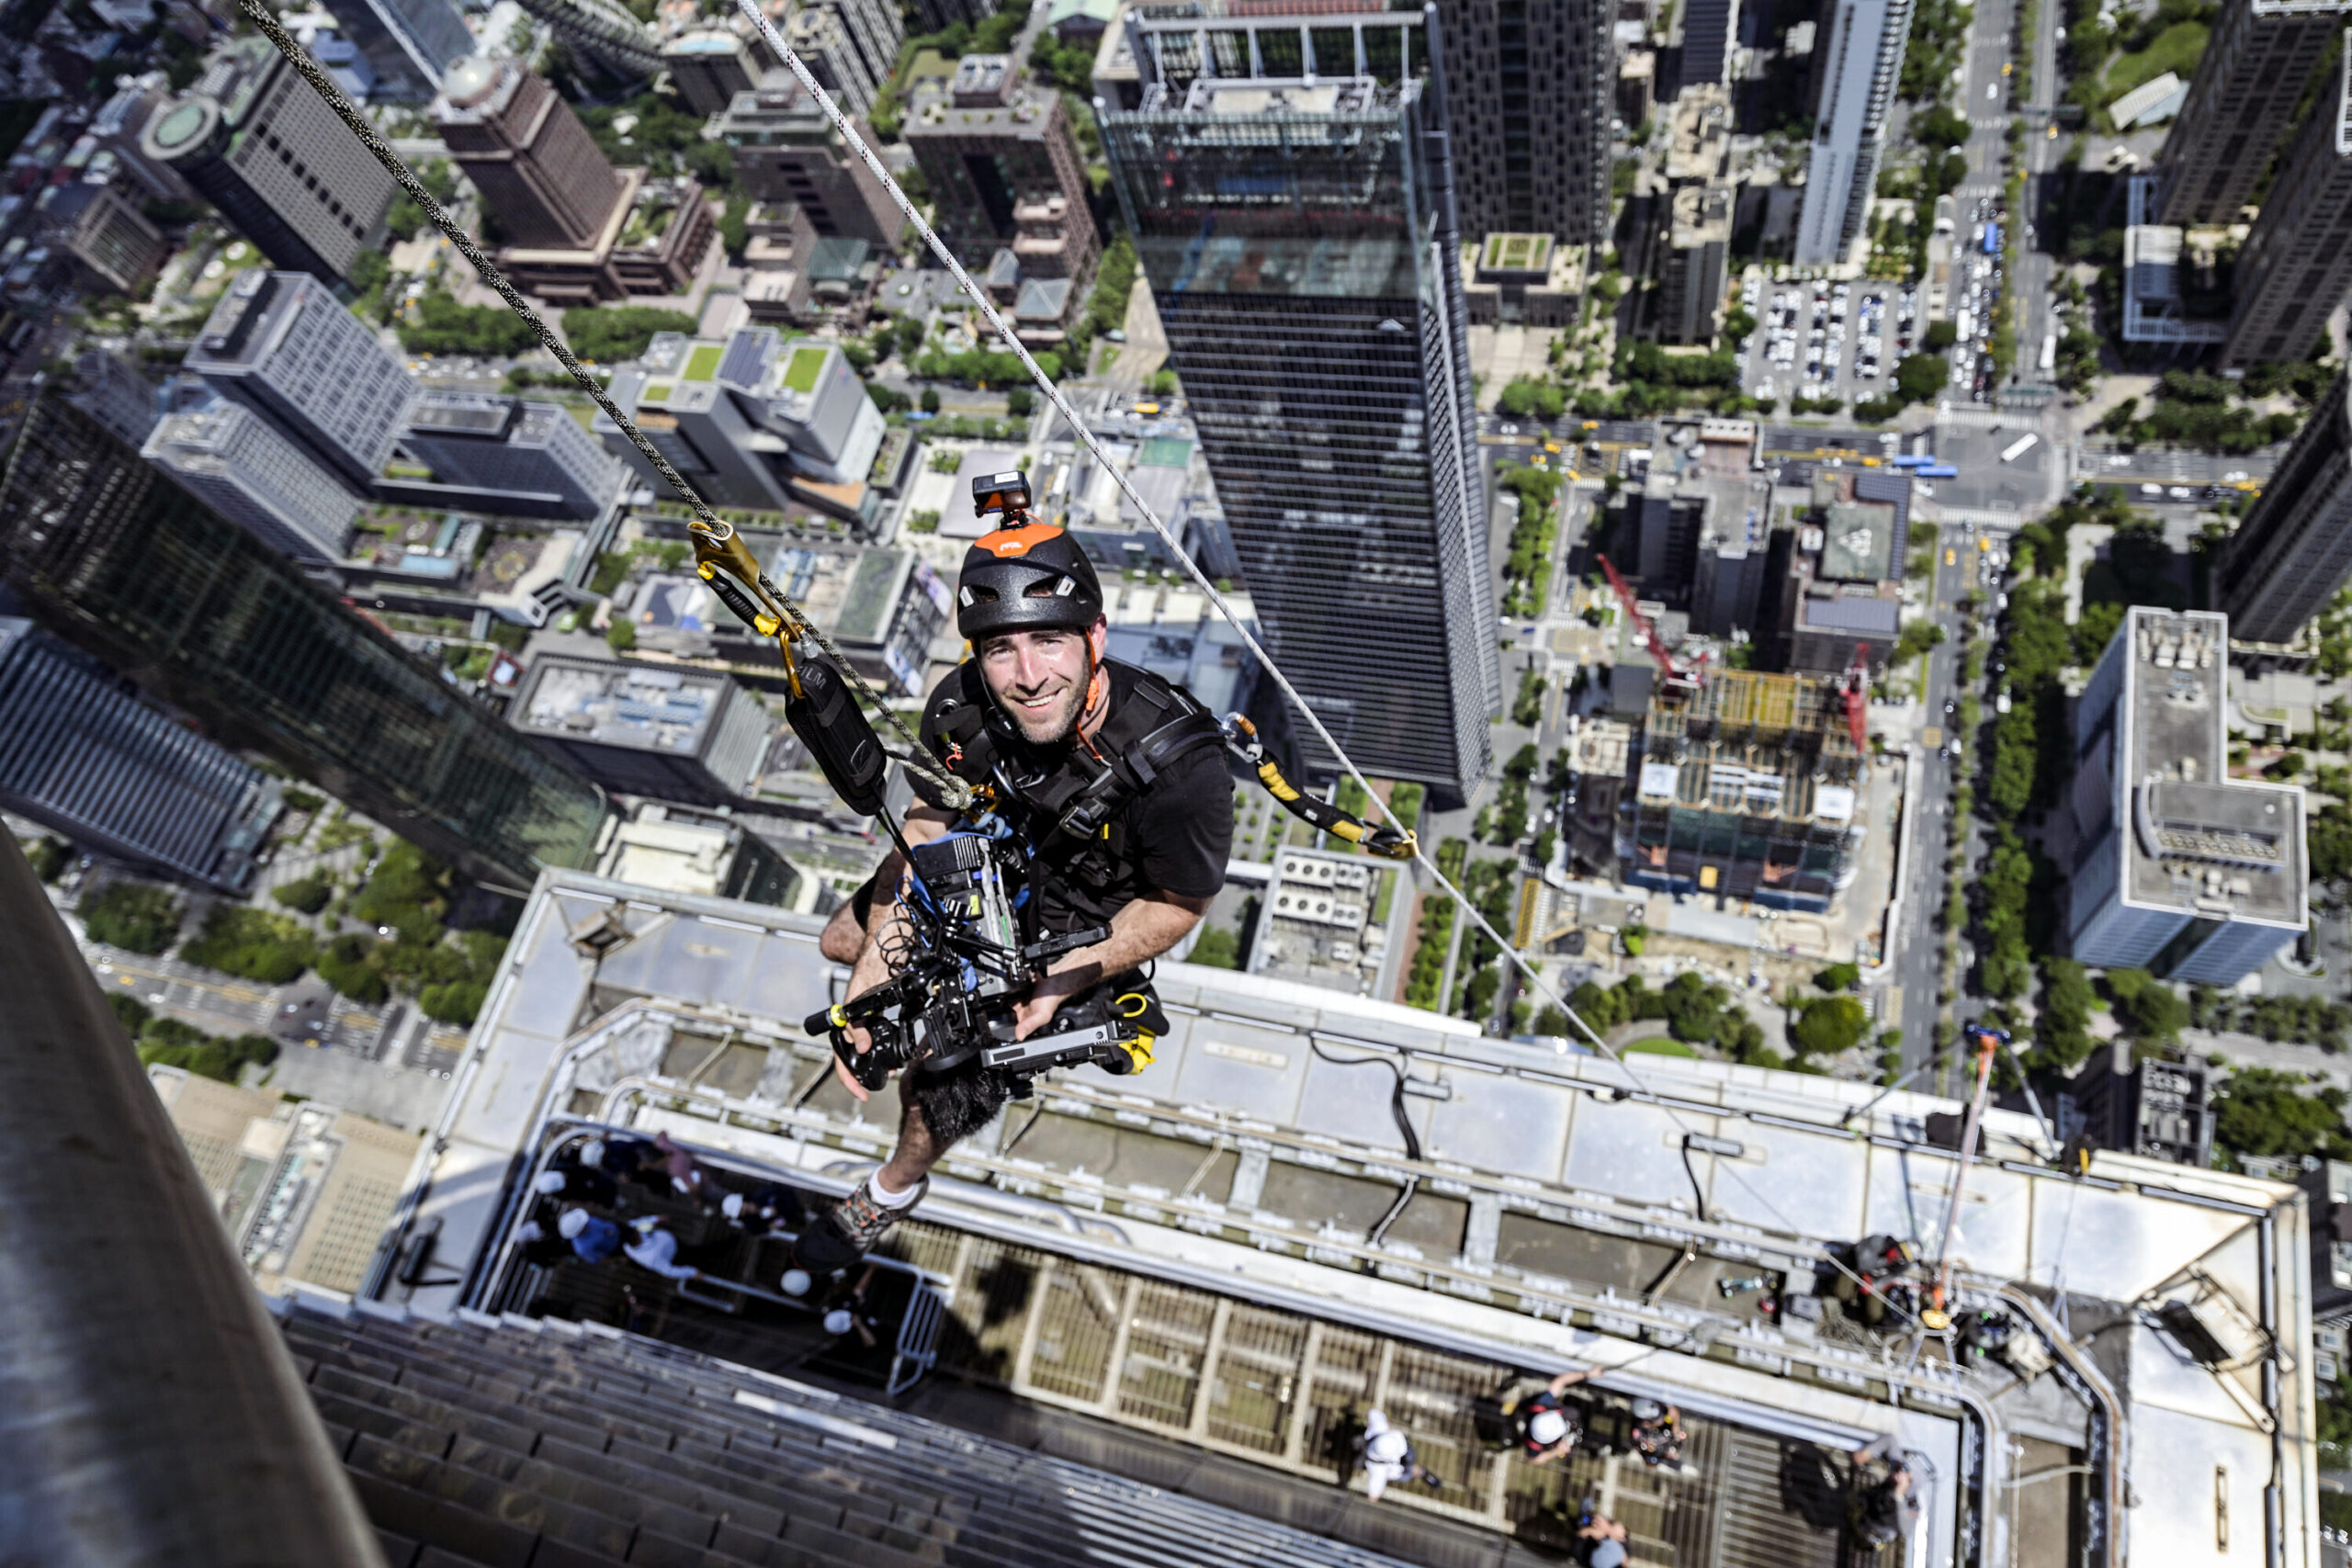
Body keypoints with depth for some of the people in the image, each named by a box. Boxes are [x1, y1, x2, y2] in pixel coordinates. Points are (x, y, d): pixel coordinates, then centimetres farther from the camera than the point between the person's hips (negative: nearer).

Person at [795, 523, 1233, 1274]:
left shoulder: (1180, 765, -40)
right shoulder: (962, 708, -28)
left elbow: (1179, 904, -20)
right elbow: (925, 837, -13)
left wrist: (1066, 981, -27)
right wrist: (868, 986, -17)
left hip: (1084, 926, -4)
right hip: (999, 856, 5)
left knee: (941, 1078, -5)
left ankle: (894, 1188, 31)